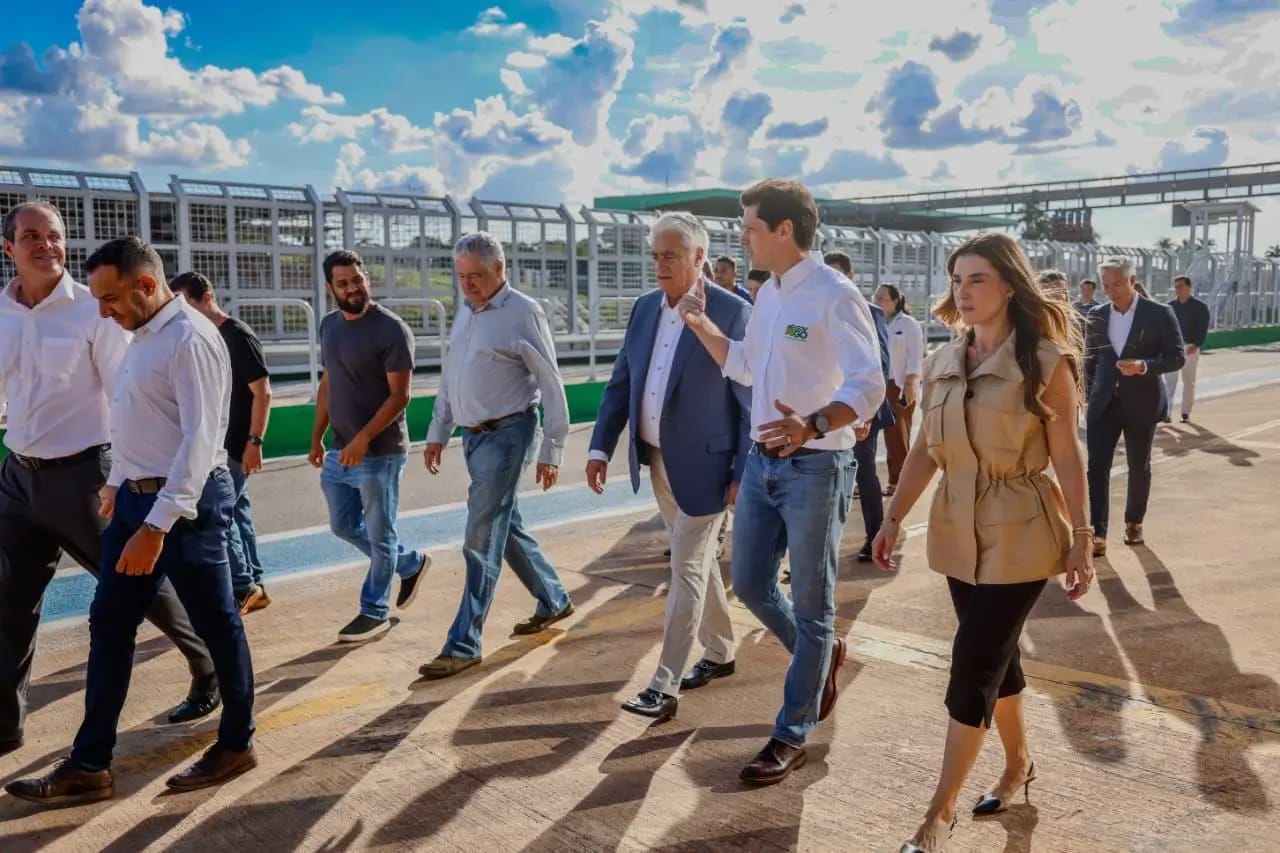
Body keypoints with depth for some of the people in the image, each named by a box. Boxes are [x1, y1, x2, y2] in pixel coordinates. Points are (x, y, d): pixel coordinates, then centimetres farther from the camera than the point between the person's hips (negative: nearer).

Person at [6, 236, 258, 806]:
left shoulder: (190, 338, -18)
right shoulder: (141, 337, 12)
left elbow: (200, 439, -24)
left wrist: (157, 525, -28)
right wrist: (117, 483, 28)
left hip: (186, 502, -10)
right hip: (136, 497, 10)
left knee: (215, 624, 5)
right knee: (108, 625, 11)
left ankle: (236, 745, 23)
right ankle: (89, 766, 20)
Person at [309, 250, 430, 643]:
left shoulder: (392, 330, -15)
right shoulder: (329, 325, 8)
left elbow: (399, 396, -18)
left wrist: (363, 440, -24)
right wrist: (317, 437, 15)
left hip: (380, 453, -8)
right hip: (339, 451, 8)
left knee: (379, 534, 5)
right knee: (344, 526, 17)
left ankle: (374, 612, 20)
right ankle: (411, 564, 36)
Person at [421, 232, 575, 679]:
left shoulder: (523, 313, -12)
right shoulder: (465, 310, 11)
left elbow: (551, 385, -11)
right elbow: (450, 378, 18)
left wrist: (551, 450, -12)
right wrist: (437, 433, 17)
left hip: (506, 435, -8)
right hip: (474, 436, 8)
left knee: (481, 542, -6)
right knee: (507, 528, 17)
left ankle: (463, 644, 2)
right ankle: (554, 601, 35)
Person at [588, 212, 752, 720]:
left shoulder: (732, 313, -13)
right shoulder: (644, 307, 6)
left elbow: (751, 400, -12)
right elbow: (621, 382, 9)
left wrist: (745, 473, -14)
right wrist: (601, 446, 0)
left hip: (702, 464, -7)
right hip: (657, 461, 7)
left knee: (687, 569, -3)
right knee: (697, 560, 19)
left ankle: (665, 686, 3)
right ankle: (719, 652, 36)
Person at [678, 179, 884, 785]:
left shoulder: (834, 295, -16)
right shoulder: (768, 295, 11)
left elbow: (868, 386, -24)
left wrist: (812, 426, -41)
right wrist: (701, 326, 12)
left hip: (814, 467, -8)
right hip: (762, 461, 8)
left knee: (810, 606, 5)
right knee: (750, 585, 15)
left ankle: (792, 737, 18)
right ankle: (820, 656, 40)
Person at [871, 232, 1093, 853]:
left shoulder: (1046, 361, -10)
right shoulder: (942, 363, 6)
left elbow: (1066, 456, -8)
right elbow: (925, 449, 9)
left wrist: (1080, 540, -8)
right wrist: (894, 517, 6)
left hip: (1019, 533, -5)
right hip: (958, 531, 5)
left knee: (973, 664, -5)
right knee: (994, 655, 17)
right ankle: (1018, 764, 40)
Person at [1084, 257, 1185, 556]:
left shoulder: (1159, 313, -6)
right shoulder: (1097, 315, 4)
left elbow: (1177, 357, -9)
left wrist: (1144, 366, -25)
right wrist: (1089, 394, 8)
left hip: (1141, 403, -2)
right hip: (1104, 403, 2)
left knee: (1139, 467, 12)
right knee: (1097, 467, -8)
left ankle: (1134, 522, 31)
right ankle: (1098, 534, -8)